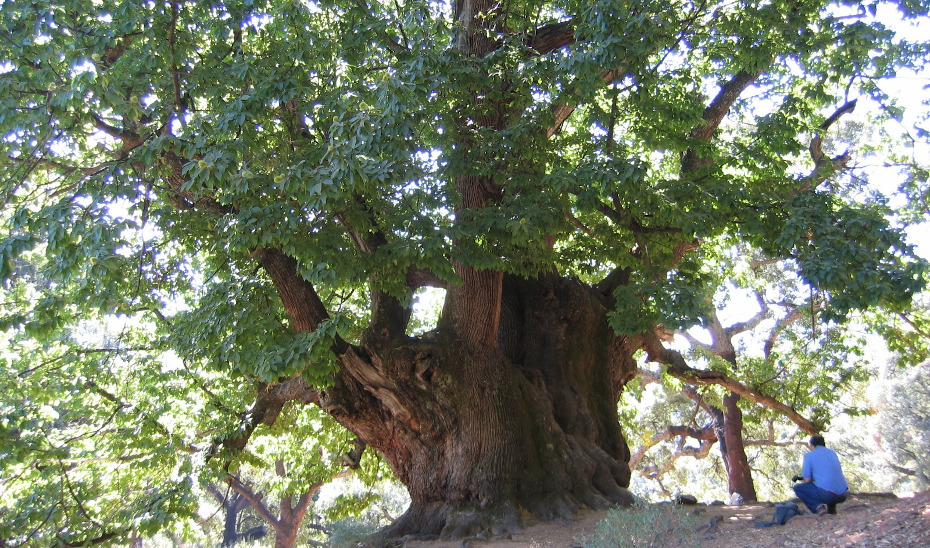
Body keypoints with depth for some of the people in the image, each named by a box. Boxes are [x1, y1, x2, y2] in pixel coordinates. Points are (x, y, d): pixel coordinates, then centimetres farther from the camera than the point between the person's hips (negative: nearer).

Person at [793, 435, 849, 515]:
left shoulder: (809, 455, 1)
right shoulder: (832, 453, 17)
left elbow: (807, 480, -1)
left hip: (827, 494, -7)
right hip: (842, 496, 7)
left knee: (798, 488, 11)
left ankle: (817, 507, -8)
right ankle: (831, 507, 18)